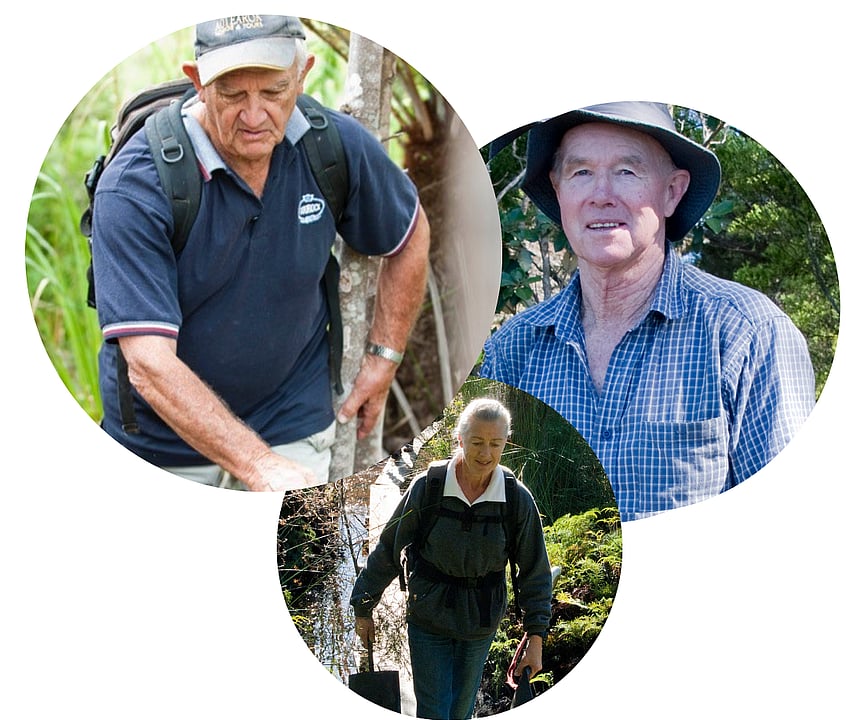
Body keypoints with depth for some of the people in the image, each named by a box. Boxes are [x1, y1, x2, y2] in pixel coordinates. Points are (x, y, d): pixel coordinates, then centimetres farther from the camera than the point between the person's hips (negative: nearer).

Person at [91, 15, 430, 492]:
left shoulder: (339, 147, -10)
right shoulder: (134, 186, -24)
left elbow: (411, 235, 11)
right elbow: (150, 366, -30)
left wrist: (383, 362, 7)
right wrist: (260, 466, -38)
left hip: (293, 430, 2)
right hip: (160, 446, -2)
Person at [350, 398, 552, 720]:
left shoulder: (518, 499, -10)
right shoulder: (426, 487, -13)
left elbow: (535, 572, -1)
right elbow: (388, 550, -2)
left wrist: (536, 636, -4)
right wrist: (363, 609, 4)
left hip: (481, 622, 1)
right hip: (428, 618, -1)